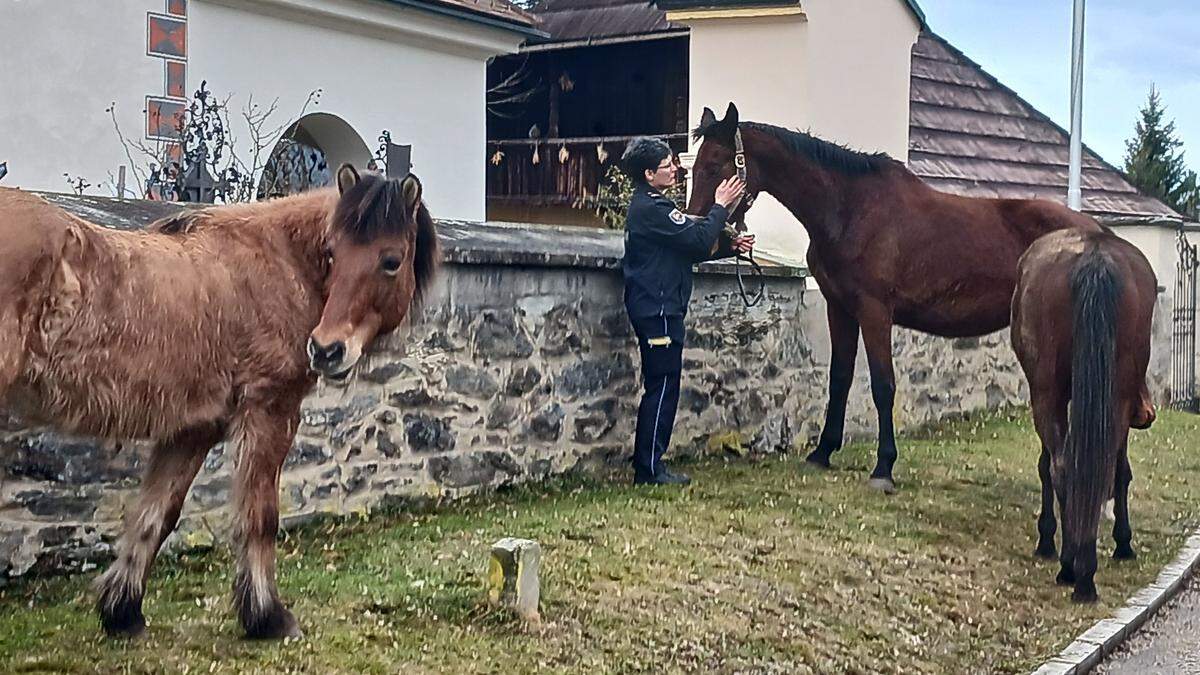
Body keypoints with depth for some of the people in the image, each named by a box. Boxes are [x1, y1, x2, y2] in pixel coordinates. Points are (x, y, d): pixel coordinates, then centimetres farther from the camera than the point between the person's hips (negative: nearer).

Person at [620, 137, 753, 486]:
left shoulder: (648, 205, 18)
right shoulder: (653, 208, -16)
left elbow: (690, 247, 20)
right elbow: (698, 241, -19)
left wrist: (731, 245, 11)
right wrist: (721, 207, -7)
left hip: (654, 309, 11)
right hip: (659, 309, -11)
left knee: (660, 387, 14)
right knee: (662, 386, -5)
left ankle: (648, 466, 19)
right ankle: (650, 468, -1)